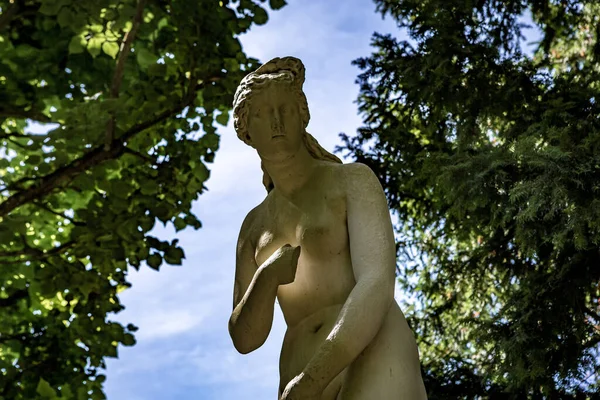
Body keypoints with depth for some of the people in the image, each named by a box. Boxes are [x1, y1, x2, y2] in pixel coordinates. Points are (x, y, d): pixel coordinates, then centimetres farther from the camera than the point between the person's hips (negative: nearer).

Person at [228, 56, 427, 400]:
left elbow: (377, 285, -10)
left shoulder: (354, 180, 6)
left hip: (376, 371, -5)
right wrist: (266, 279, -6)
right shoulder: (255, 225, 21)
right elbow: (245, 338, 17)